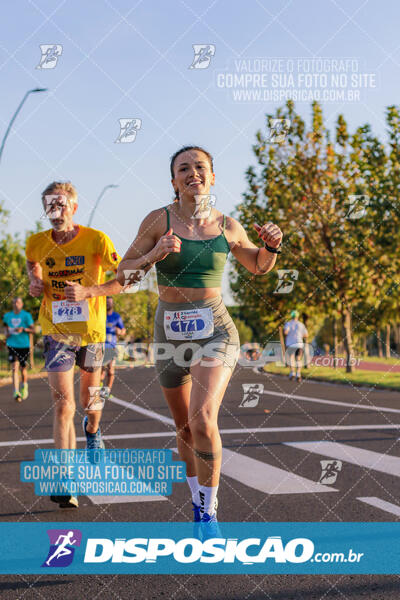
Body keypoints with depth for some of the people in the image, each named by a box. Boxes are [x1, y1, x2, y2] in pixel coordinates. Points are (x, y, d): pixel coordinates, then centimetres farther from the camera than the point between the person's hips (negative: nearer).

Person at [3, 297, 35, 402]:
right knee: (15, 368, -12)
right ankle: (16, 392, -17)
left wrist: (23, 329, -20)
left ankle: (24, 387, 38)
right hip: (12, 345, 1)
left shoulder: (26, 315, -2)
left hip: (24, 345, -1)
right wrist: (6, 332, 1)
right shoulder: (7, 316, 7)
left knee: (23, 368, 10)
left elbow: (33, 329, -3)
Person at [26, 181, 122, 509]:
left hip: (91, 331, 0)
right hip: (56, 332, 0)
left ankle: (92, 428, 55)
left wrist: (87, 291, -27)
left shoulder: (96, 239, -13)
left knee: (90, 400, 18)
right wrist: (35, 281, 2)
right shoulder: (37, 243, -3)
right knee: (63, 403, -12)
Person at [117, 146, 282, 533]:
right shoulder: (159, 220, -4)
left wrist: (272, 245, -3)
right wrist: (153, 255, -19)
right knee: (185, 426, 15)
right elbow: (123, 274, -1)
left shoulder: (226, 225, 1)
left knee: (203, 419, -23)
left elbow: (258, 266, 18)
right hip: (171, 330, 2)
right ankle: (197, 500, 39)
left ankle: (209, 511, -7)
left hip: (215, 330, -1)